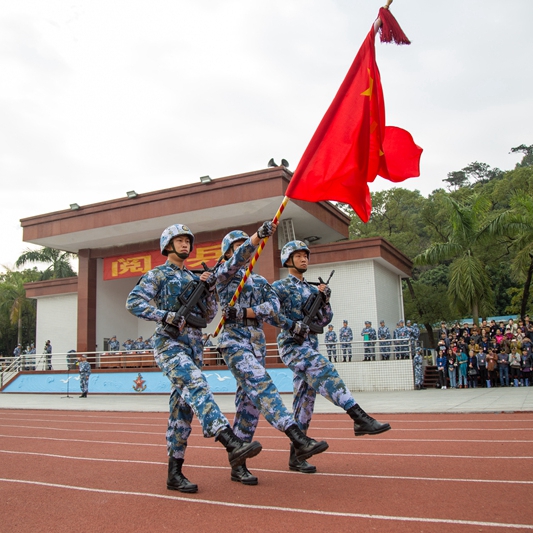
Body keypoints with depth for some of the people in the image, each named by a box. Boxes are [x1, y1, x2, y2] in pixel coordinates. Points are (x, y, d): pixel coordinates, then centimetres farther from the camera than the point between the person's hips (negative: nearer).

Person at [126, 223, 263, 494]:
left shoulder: (195, 278, 22)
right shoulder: (157, 274, 5)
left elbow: (207, 317, 18)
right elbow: (133, 302, -9)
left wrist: (210, 290, 1)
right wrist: (168, 316, -19)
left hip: (194, 346, 7)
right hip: (169, 343, -6)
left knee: (183, 408, 5)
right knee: (196, 385, -29)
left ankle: (174, 473, 10)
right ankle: (232, 443, -44)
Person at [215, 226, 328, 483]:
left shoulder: (260, 280, 20)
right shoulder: (224, 274, 5)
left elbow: (274, 306, 2)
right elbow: (238, 259, -18)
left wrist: (244, 312, -13)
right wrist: (259, 235, -33)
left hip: (258, 341, 6)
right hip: (234, 341, -6)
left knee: (250, 400, 4)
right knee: (262, 385, -23)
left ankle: (238, 465, 10)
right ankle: (299, 440, -36)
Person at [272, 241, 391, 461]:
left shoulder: (312, 289, 20)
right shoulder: (280, 287, 0)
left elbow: (324, 320, 18)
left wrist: (324, 300, 1)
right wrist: (292, 325, -20)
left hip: (310, 346, 7)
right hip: (292, 344, -7)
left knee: (305, 396, 6)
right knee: (324, 370, -26)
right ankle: (360, 418, -32)